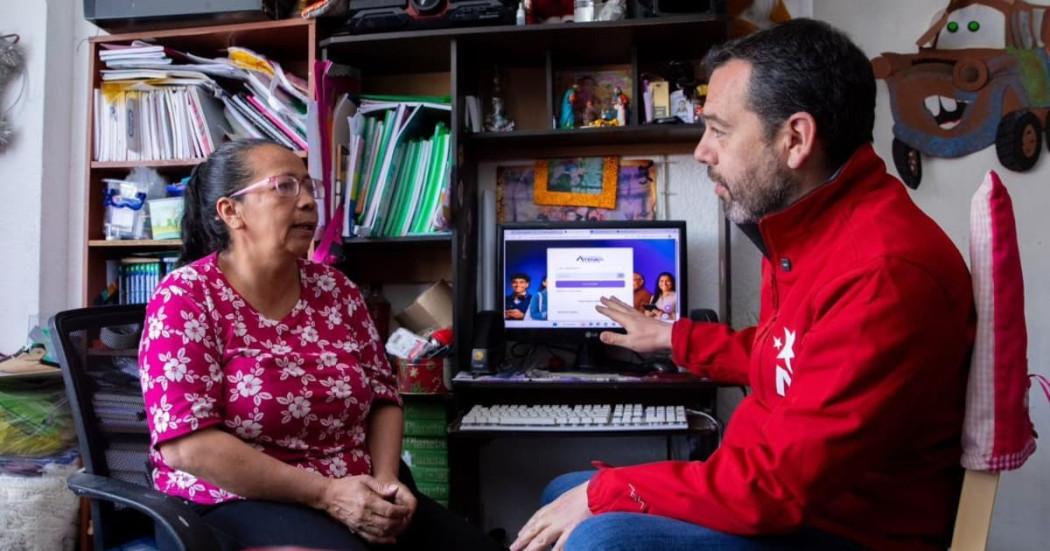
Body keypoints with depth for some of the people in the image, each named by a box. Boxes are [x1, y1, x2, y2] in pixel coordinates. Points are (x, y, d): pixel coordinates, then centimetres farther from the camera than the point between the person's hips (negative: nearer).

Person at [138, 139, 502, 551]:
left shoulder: (335, 289, 6)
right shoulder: (185, 298, -9)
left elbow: (383, 396, 10)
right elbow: (186, 444, -17)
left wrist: (385, 480, -8)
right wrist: (325, 493, -20)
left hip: (357, 494, 5)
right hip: (240, 503, -4)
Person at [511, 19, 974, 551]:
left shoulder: (885, 274, -29)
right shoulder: (808, 226, 4)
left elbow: (779, 482, -28)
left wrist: (604, 493, -19)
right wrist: (673, 337, 26)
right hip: (790, 491, 10)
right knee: (566, 493, 14)